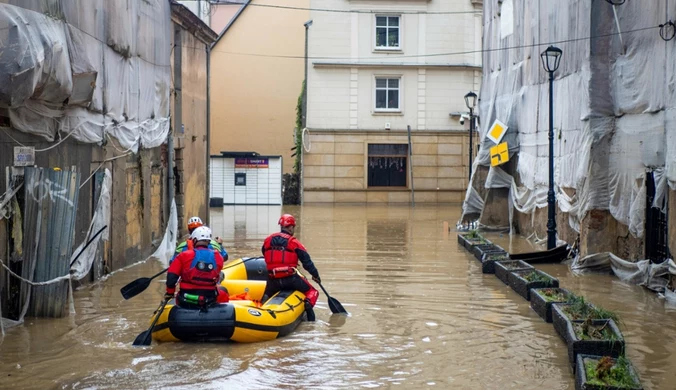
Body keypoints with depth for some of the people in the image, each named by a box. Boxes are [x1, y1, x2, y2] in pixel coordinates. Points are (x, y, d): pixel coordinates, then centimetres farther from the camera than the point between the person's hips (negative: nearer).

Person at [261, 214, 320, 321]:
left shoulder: (268, 240, 7)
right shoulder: (293, 242, -5)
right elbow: (306, 261, -4)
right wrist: (315, 275, 8)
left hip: (273, 280, 3)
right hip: (290, 278, -3)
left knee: (267, 295, 32)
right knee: (312, 292, 13)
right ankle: (309, 304, -19)